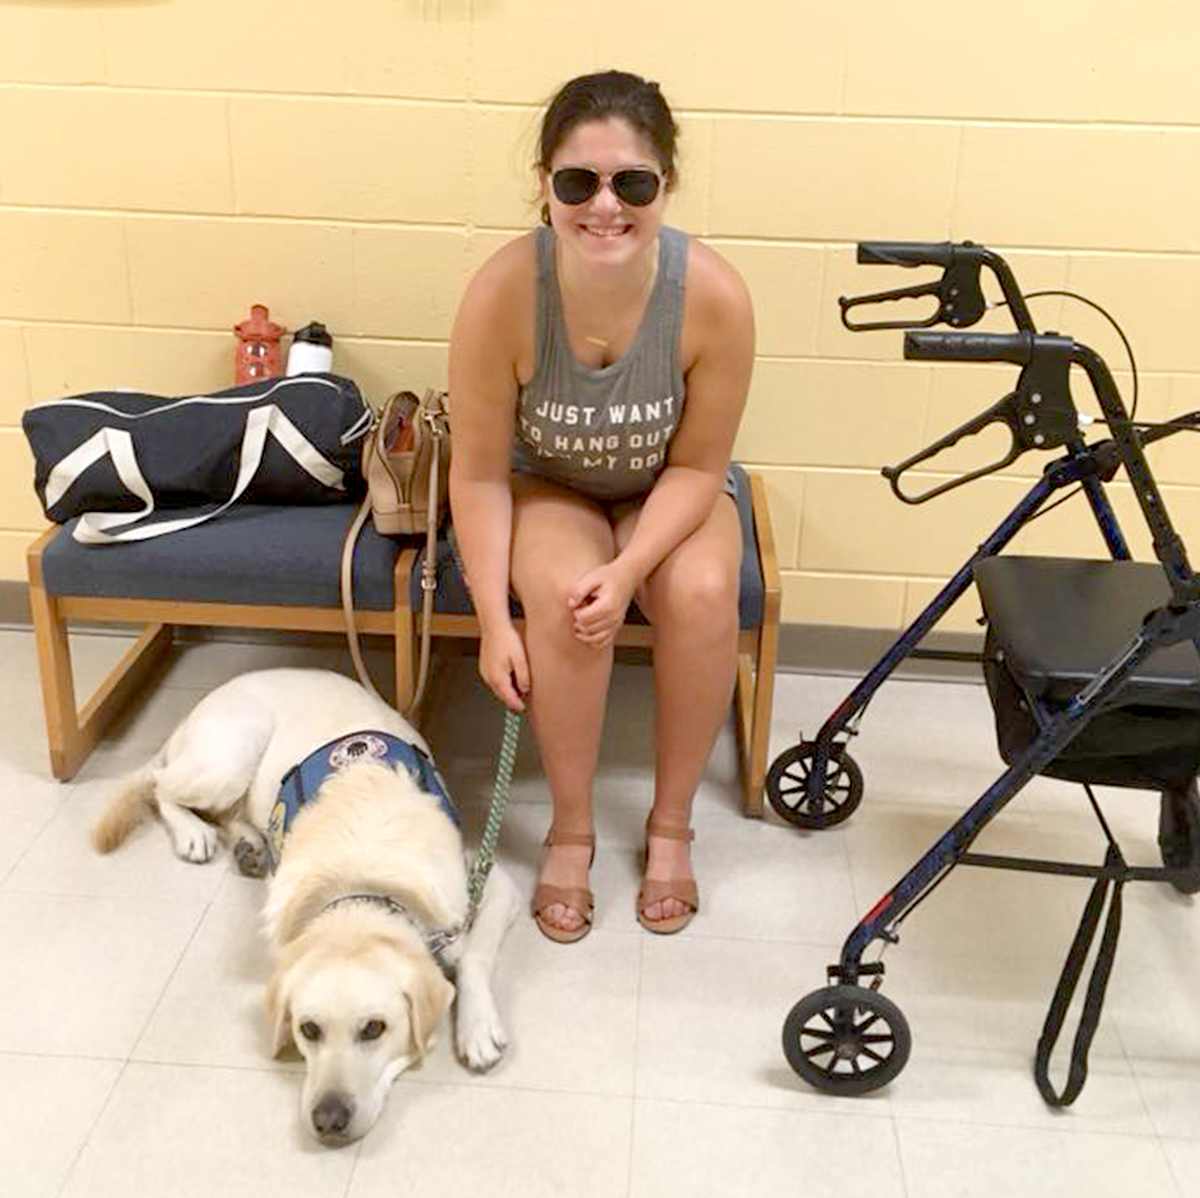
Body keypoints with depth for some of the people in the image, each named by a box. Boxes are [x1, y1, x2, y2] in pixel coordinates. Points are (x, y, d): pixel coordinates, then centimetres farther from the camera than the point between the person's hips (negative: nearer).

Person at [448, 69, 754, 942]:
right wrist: (494, 620, -22)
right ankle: (571, 828, -8)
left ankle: (672, 824, -5)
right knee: (565, 592, -31)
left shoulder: (714, 294, -28)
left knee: (703, 592, -28)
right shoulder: (504, 291, -29)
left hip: (667, 491, 1)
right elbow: (480, 473, -19)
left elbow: (697, 466, -16)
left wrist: (629, 571, -29)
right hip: (546, 486, 0)